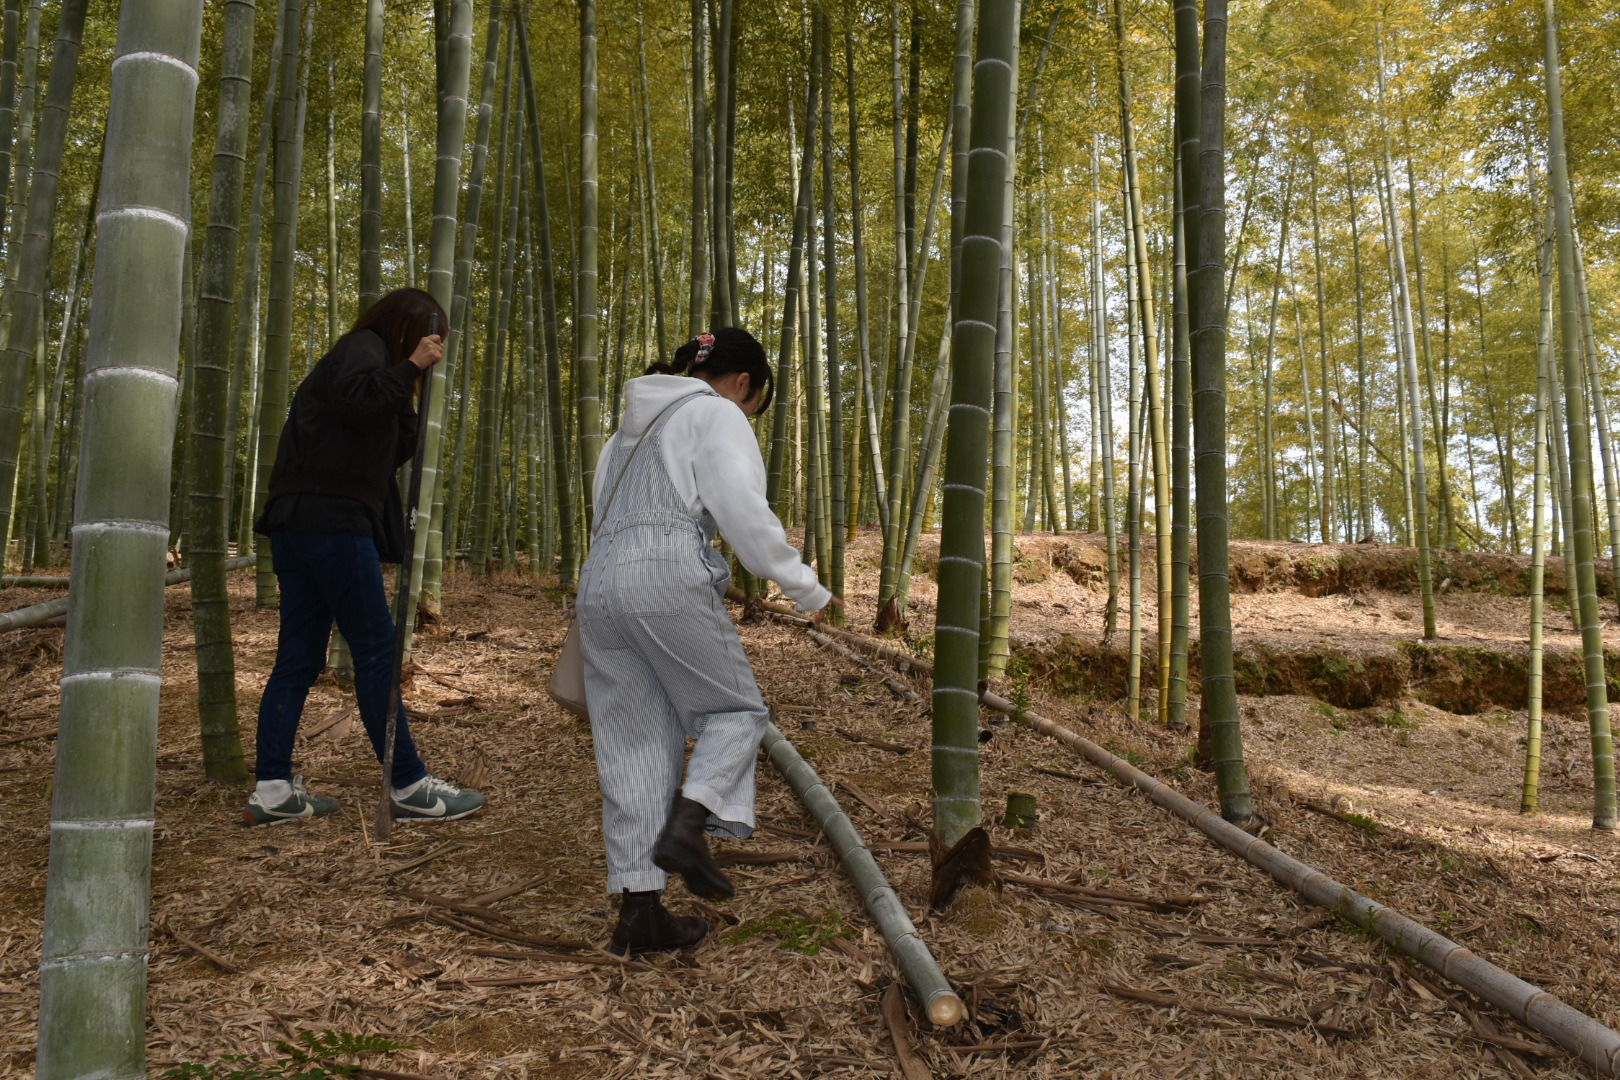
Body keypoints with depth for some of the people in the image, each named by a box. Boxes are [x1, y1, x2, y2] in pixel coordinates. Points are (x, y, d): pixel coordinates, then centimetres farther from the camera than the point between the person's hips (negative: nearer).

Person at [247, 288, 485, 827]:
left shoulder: (363, 355, 27)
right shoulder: (364, 347, -1)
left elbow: (394, 454, 22)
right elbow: (352, 397, -25)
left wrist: (407, 396, 13)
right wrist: (410, 366, -14)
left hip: (300, 522, 10)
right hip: (332, 520, -10)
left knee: (299, 658, 8)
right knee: (378, 654, -7)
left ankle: (273, 787, 8)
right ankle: (410, 786, -4)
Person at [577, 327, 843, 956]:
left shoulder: (636, 424, 30)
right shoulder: (717, 414, 5)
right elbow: (744, 512, -8)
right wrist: (806, 589, 0)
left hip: (599, 581, 7)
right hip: (669, 579, -7)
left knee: (633, 744, 8)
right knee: (735, 709, 11)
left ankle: (637, 913, 8)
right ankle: (686, 826, -12)